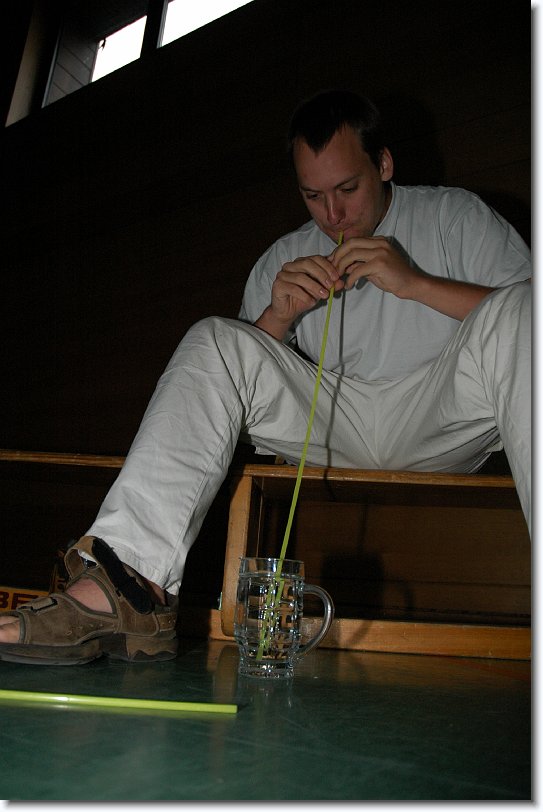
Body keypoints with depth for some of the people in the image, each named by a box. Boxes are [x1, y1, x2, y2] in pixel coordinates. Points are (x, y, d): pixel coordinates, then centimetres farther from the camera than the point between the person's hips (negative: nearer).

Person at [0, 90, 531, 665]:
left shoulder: (454, 215, 7)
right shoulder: (285, 260, 14)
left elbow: (524, 310, -6)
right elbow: (239, 366, 9)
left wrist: (415, 283, -17)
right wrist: (278, 316, -12)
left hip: (444, 420, -2)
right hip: (338, 427, 3)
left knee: (514, 311, -29)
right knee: (216, 340, -17)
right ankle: (129, 582, -37)